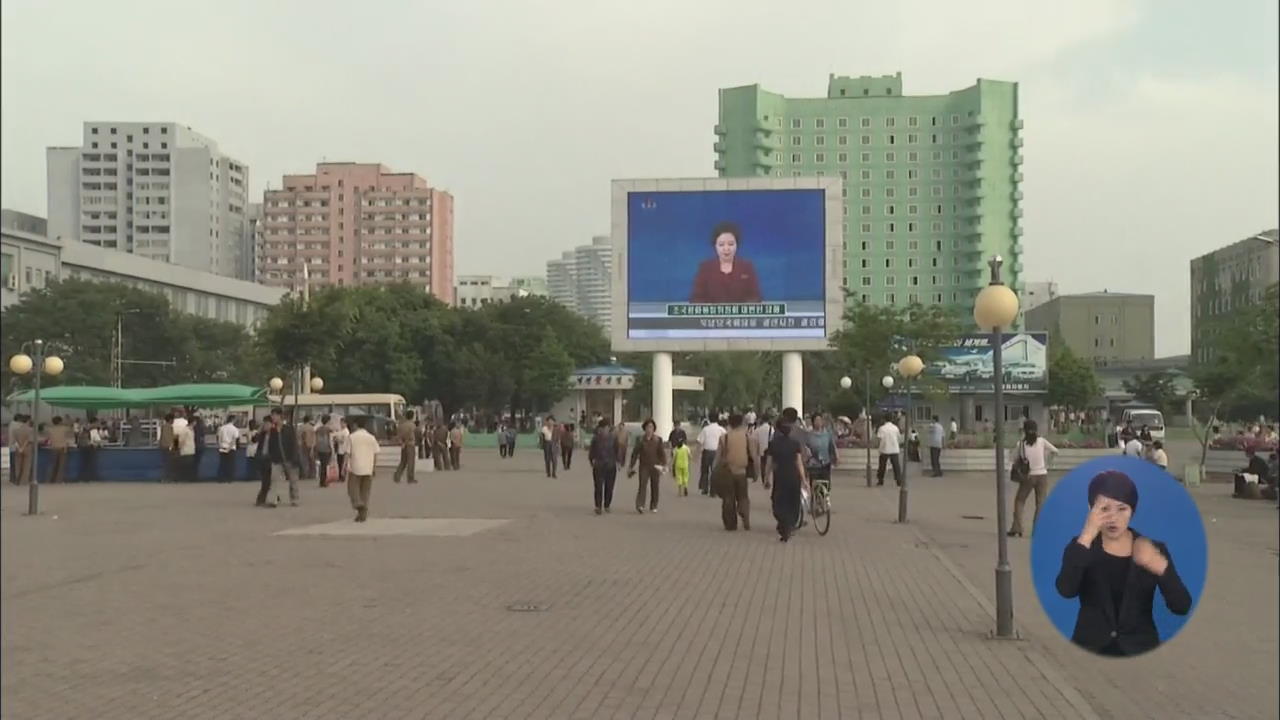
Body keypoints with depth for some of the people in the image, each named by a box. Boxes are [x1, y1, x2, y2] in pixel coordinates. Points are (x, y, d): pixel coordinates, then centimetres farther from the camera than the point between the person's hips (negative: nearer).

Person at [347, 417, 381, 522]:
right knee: (365, 492, 9)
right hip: (368, 470, 3)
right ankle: (363, 515, 7)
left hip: (355, 468, -3)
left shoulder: (352, 437, -5)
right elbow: (375, 454, 5)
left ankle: (357, 503, -18)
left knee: (353, 488, 9)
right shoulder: (371, 437, 5)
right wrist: (373, 466, 15)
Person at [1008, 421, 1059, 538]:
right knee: (1040, 503, 7)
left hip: (1028, 476, -1)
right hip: (1042, 475, 1)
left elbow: (1015, 459, 0)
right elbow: (1055, 451, 4)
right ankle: (1037, 530, 0)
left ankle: (1016, 528, 4)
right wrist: (1047, 463, 14)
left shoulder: (1021, 443, -5)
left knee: (1019, 501, 13)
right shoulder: (1041, 441, -3)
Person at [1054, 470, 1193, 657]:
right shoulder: (1080, 546, 1)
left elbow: (1182, 607, -8)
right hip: (1090, 647, 0)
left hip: (1140, 649, 1)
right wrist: (1086, 538, -26)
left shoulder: (1154, 549, 3)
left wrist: (1162, 568, -25)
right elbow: (1066, 591, -19)